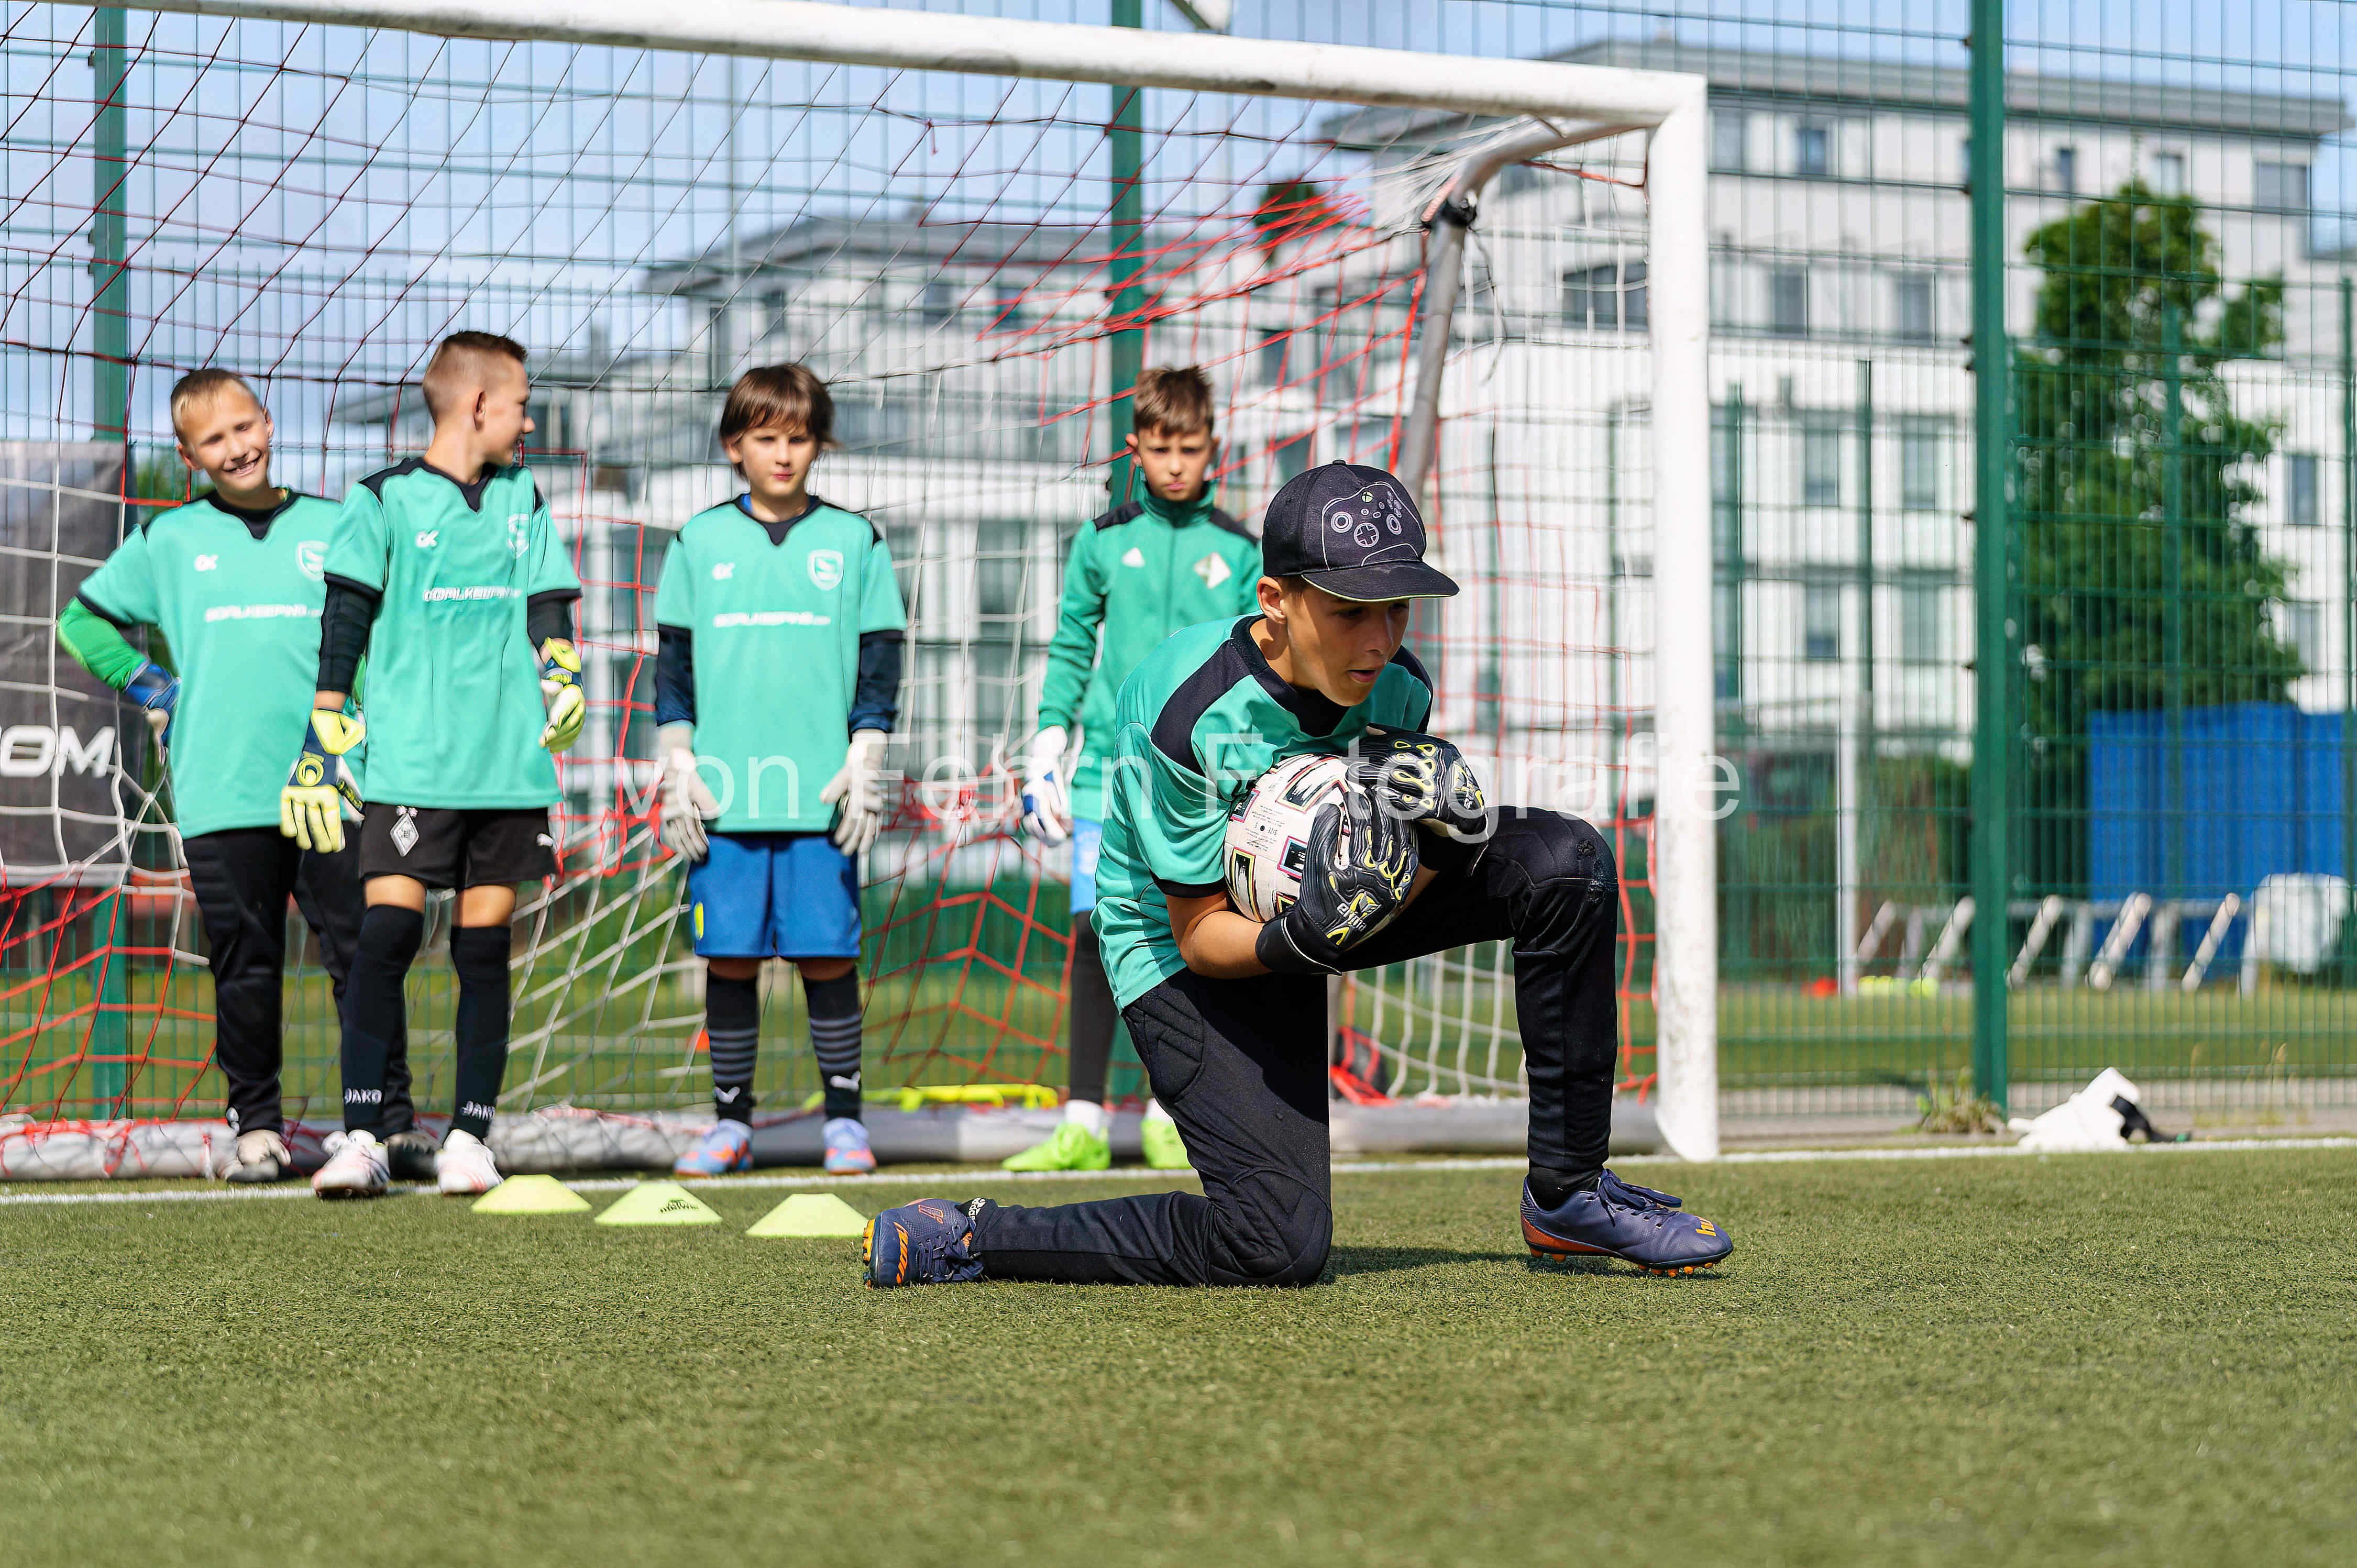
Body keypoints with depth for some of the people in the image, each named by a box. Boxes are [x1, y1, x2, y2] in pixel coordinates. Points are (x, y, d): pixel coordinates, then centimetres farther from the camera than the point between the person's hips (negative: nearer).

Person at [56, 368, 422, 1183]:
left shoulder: (333, 528, 11)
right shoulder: (168, 542, 10)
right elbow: (83, 620, 21)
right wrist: (152, 691, 11)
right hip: (220, 794, 0)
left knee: (362, 955, -5)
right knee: (245, 967, 3)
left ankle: (391, 1118, -2)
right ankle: (256, 1124, 12)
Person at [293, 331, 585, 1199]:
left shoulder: (524, 499, 16)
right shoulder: (384, 500, 2)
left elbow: (547, 605, 17)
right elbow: (344, 626, 0)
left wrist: (563, 674, -2)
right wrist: (324, 738, -4)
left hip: (510, 762, 4)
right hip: (408, 762, -4)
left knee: (485, 946, 3)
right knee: (388, 932, -12)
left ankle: (469, 1137, 7)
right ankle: (362, 1136, -11)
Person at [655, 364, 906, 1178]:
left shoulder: (854, 541, 7)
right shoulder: (700, 541, 9)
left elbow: (880, 662, 8)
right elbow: (673, 663, 11)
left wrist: (864, 762, 0)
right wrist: (678, 767, 4)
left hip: (822, 796, -1)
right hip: (723, 795, 1)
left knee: (828, 955, -2)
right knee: (730, 958, 1)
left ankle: (844, 1117, 8)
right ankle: (731, 1120, 10)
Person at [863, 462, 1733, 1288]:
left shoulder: (1396, 690, -13)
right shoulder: (1183, 714, -30)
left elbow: (1395, 898, -2)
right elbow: (1202, 934, -22)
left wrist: (1442, 848, -25)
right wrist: (1300, 942, -43)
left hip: (1324, 895, 6)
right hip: (1178, 948, -6)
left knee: (1565, 859, -11)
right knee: (1279, 1242, -22)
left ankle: (1567, 1192, -1)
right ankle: (966, 1238, -7)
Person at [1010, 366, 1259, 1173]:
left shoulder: (1238, 551, 5)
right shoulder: (1103, 540, 6)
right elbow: (1070, 648, 13)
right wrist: (1047, 747, 8)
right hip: (1110, 772, 0)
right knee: (1095, 936, -8)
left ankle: (1167, 1117, 13)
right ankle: (1083, 1123, -5)